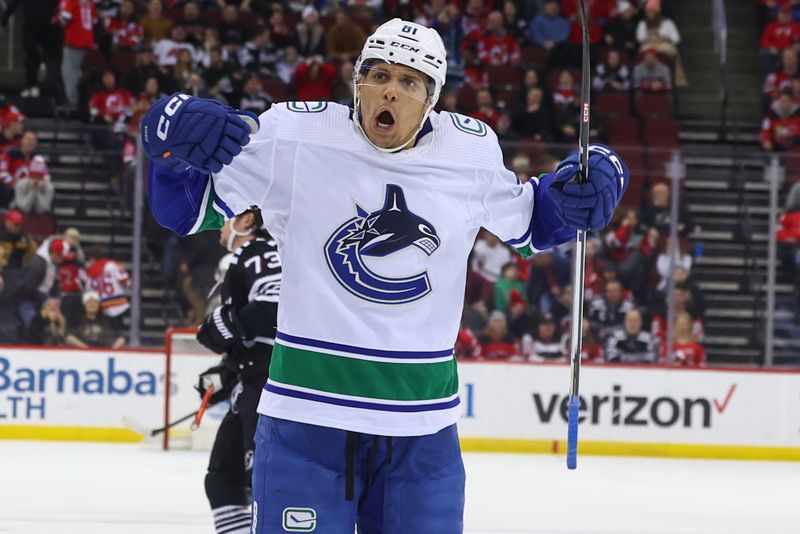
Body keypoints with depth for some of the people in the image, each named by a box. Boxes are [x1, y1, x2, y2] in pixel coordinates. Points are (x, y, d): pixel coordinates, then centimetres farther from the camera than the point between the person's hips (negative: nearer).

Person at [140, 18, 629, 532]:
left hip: (423, 428, 3)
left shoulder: (473, 152, 2)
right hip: (308, 414, -3)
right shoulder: (294, 136, -7)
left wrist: (597, 180, 2)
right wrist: (174, 137, -21)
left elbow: (523, 222, 21)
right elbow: (189, 208, -1)